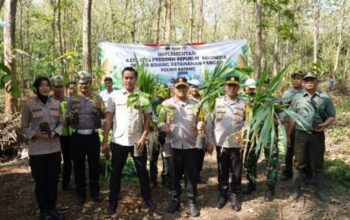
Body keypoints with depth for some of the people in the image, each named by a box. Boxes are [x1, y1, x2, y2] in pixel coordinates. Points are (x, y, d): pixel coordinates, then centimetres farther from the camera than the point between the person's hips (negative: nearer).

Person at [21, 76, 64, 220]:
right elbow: (24, 127, -1)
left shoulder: (56, 103, 4)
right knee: (41, 181, 7)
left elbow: (61, 123, 9)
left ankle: (52, 208, 28)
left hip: (54, 148, 3)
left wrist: (55, 133, -10)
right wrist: (36, 135, -18)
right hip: (37, 150, -3)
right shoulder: (29, 105, -6)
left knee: (53, 180, 11)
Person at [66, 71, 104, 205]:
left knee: (94, 164, 10)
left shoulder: (97, 98, 3)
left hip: (93, 136, 0)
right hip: (77, 137, 1)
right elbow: (67, 120, 2)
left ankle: (95, 191, 26)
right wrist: (72, 114, -19)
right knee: (78, 166, 9)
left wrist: (100, 109, -20)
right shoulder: (72, 100, 4)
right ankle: (80, 193, 24)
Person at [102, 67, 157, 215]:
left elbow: (147, 119, 2)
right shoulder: (115, 96, -1)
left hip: (138, 141, 0)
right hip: (118, 141, 0)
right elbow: (108, 119, 0)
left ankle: (147, 198, 28)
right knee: (116, 173, 10)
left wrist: (143, 137, -8)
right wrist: (104, 141, -3)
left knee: (142, 171, 12)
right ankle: (113, 202, 25)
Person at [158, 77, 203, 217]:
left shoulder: (195, 104, 7)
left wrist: (201, 125, -14)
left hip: (191, 145, 1)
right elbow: (159, 120, 2)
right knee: (174, 174, 11)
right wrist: (163, 126, -19)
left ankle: (191, 202, 21)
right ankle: (175, 200, 27)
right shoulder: (166, 104, 3)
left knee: (191, 175, 7)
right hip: (174, 145, 0)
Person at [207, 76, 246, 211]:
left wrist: (243, 135, -16)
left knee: (236, 172, 10)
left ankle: (235, 196, 27)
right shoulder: (217, 101, -1)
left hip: (237, 144, 0)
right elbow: (210, 122, 2)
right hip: (220, 144, 1)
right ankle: (223, 195, 29)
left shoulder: (244, 104, -2)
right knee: (222, 171, 13)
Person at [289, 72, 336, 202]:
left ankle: (320, 190, 23)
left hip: (318, 135, 0)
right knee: (299, 163, 8)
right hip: (301, 134, 0)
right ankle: (296, 190, 17)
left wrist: (325, 124, -17)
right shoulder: (297, 98, 3)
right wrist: (289, 135, 7)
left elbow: (332, 116, 4)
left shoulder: (325, 97, 1)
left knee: (318, 164, 10)